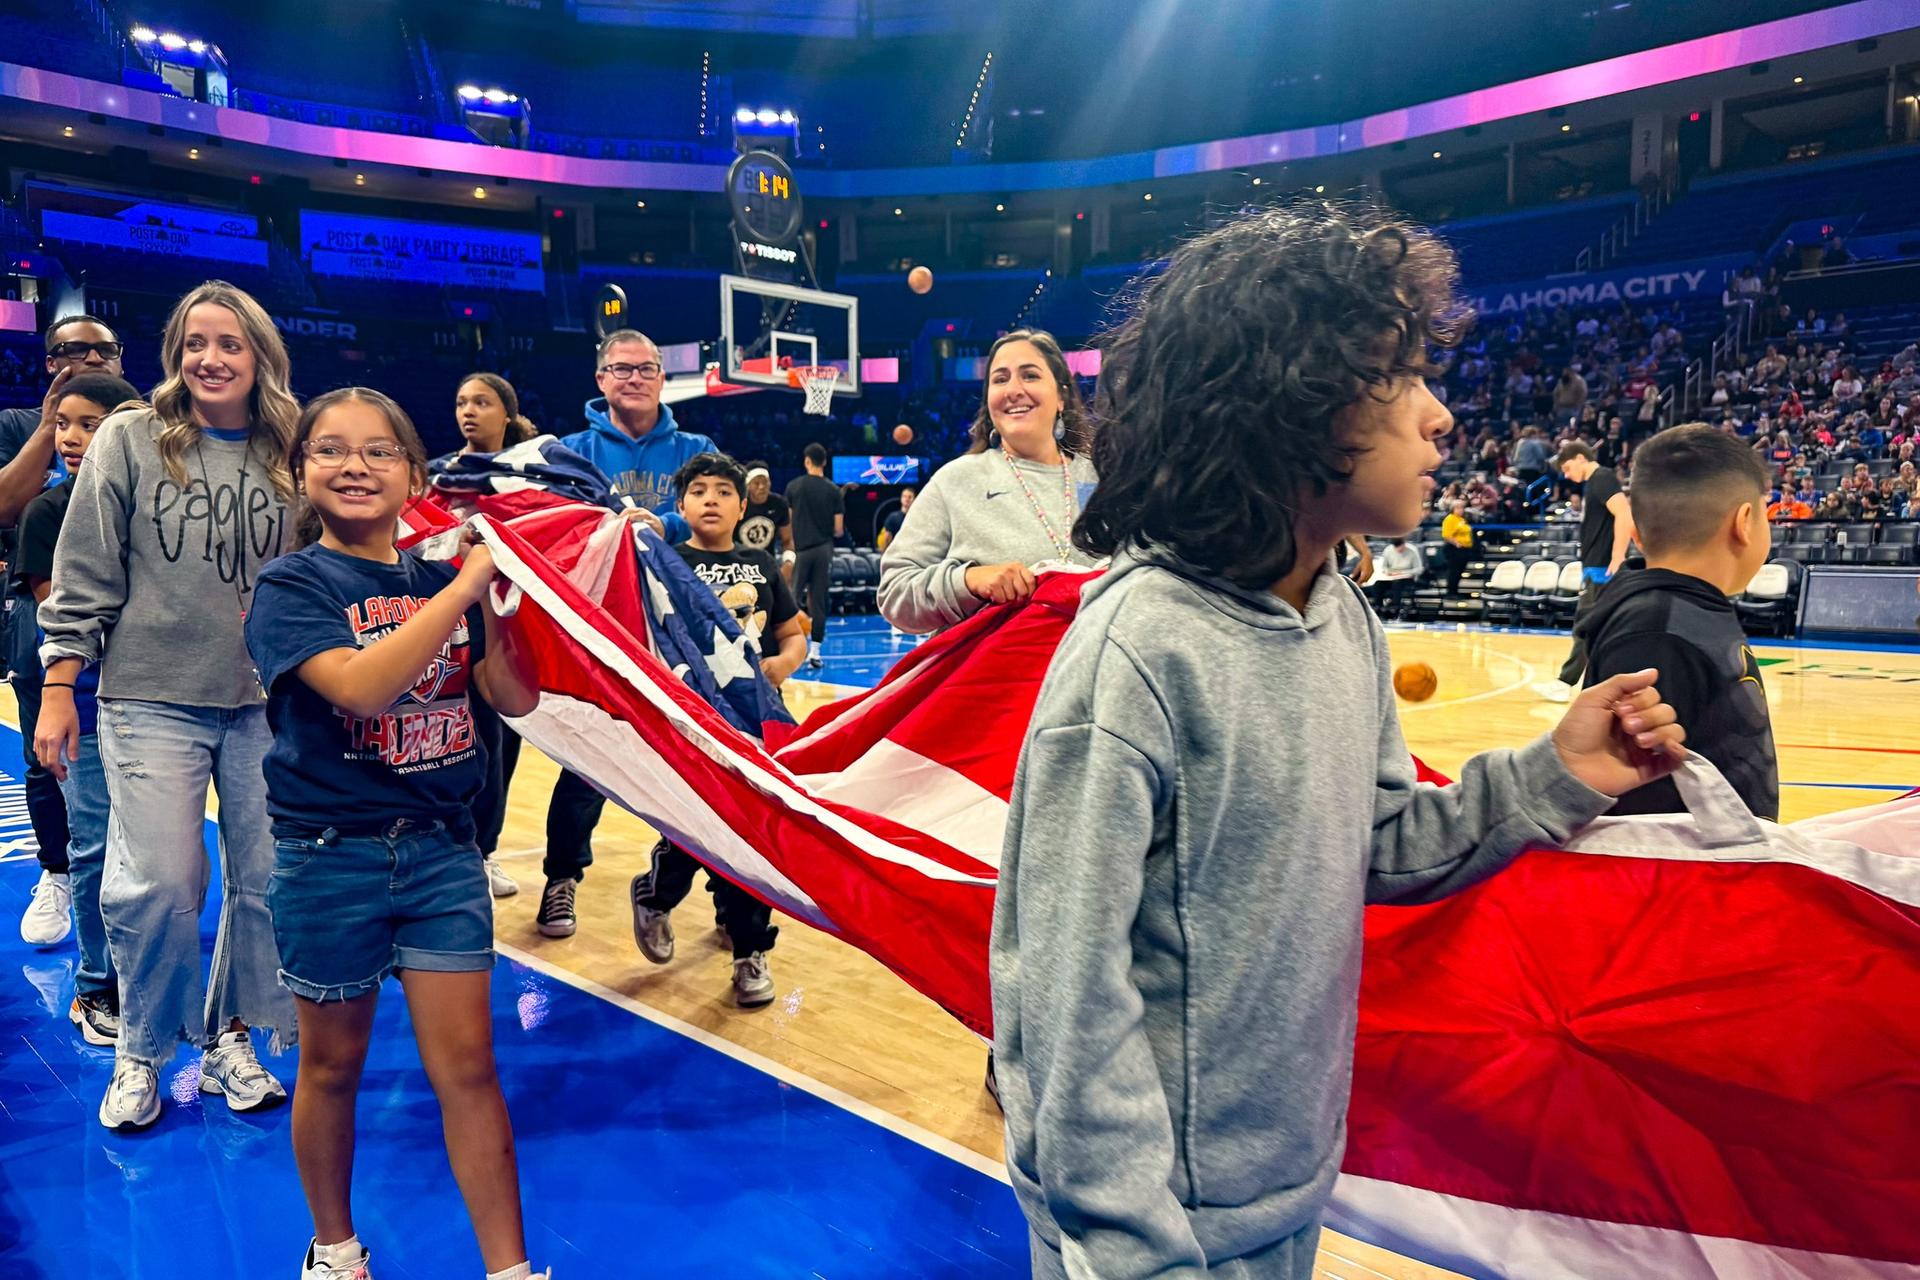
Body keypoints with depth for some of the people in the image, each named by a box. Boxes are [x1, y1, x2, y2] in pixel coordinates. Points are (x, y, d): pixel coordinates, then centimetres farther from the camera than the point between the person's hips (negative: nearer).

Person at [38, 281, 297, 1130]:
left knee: (268, 882, 5)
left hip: (268, 703, 2)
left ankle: (230, 1038, 26)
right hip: (152, 699, -2)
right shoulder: (130, 440, 1)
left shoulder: (288, 456, 7)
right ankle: (141, 1052, 20)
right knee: (157, 885, -4)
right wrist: (60, 686, -3)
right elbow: (85, 575, 1)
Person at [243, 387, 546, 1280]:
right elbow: (361, 684, -27)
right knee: (332, 1064, 15)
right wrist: (466, 583, -28)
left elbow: (516, 696, -3)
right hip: (330, 859, -2)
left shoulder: (440, 576, 4)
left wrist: (500, 592, -15)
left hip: (441, 846, 2)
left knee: (467, 1065, 5)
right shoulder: (292, 586, -7)